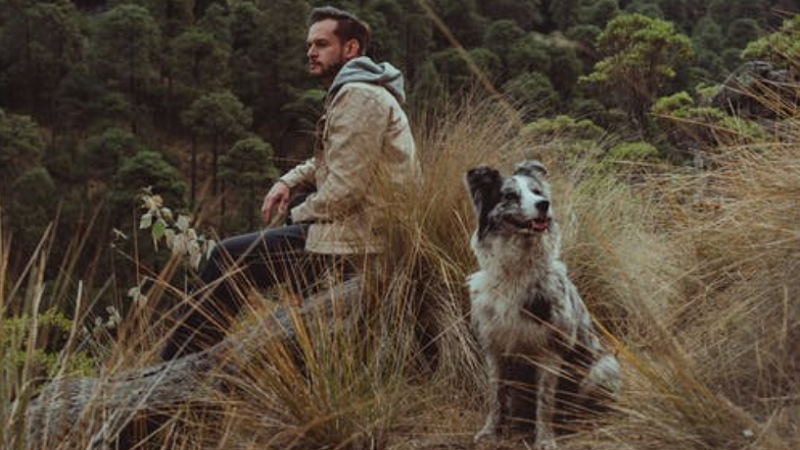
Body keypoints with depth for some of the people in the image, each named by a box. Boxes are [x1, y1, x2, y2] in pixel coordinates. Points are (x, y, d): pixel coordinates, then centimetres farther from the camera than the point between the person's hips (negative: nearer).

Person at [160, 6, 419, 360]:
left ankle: (174, 363, 8)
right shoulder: (349, 94, 19)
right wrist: (289, 182, 9)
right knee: (233, 252, 21)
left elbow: (345, 188, -22)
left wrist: (297, 215, -5)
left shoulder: (358, 96, -16)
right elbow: (326, 163, 29)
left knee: (229, 258, -4)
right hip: (361, 227, 11)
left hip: (355, 240, -11)